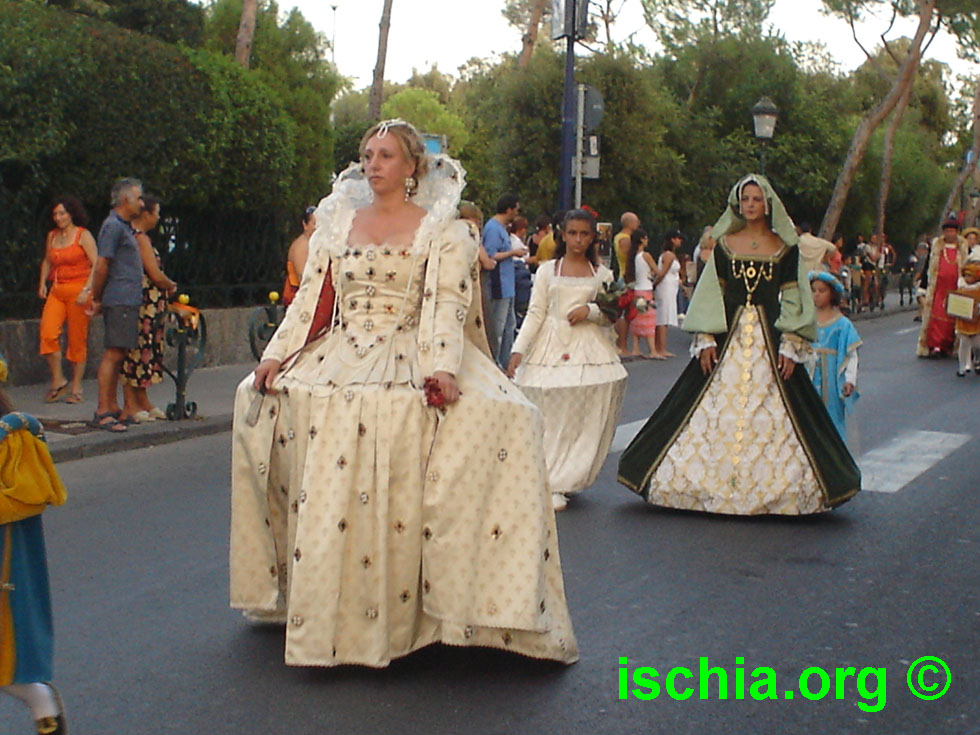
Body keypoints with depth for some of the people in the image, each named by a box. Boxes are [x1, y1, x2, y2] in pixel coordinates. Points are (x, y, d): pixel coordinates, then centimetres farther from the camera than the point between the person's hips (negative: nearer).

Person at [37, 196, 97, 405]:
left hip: (78, 291, -5)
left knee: (78, 340, -1)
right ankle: (57, 380, 2)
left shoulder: (83, 235, -2)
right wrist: (43, 283, 11)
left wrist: (87, 290, -16)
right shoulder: (52, 236, 14)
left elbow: (97, 264, -8)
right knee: (47, 333, -12)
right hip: (56, 291, 5)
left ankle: (76, 387, 8)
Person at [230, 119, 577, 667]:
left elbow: (448, 304, -8)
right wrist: (277, 355, 0)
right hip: (341, 354, 4)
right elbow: (309, 298, 14)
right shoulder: (338, 222, 17)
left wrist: (442, 368, -24)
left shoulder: (441, 229, 5)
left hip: (412, 357, -4)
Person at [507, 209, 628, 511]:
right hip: (552, 348, -1)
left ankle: (562, 482, 5)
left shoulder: (602, 274, 11)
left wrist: (591, 311, -10)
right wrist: (518, 350, -6)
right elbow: (535, 314, 3)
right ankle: (550, 482, 3)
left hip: (590, 350, 1)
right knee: (548, 420, -4)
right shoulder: (547, 271, 8)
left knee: (585, 422, -3)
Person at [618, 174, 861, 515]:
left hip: (769, 338, -1)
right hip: (727, 336, 1)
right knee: (717, 411, -2)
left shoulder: (785, 248, 5)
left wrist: (791, 346, -5)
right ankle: (715, 485, 4)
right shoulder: (724, 244, 8)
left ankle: (765, 488, 5)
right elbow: (710, 293, 6)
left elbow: (792, 300, 4)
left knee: (770, 415, -3)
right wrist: (706, 340, -2)